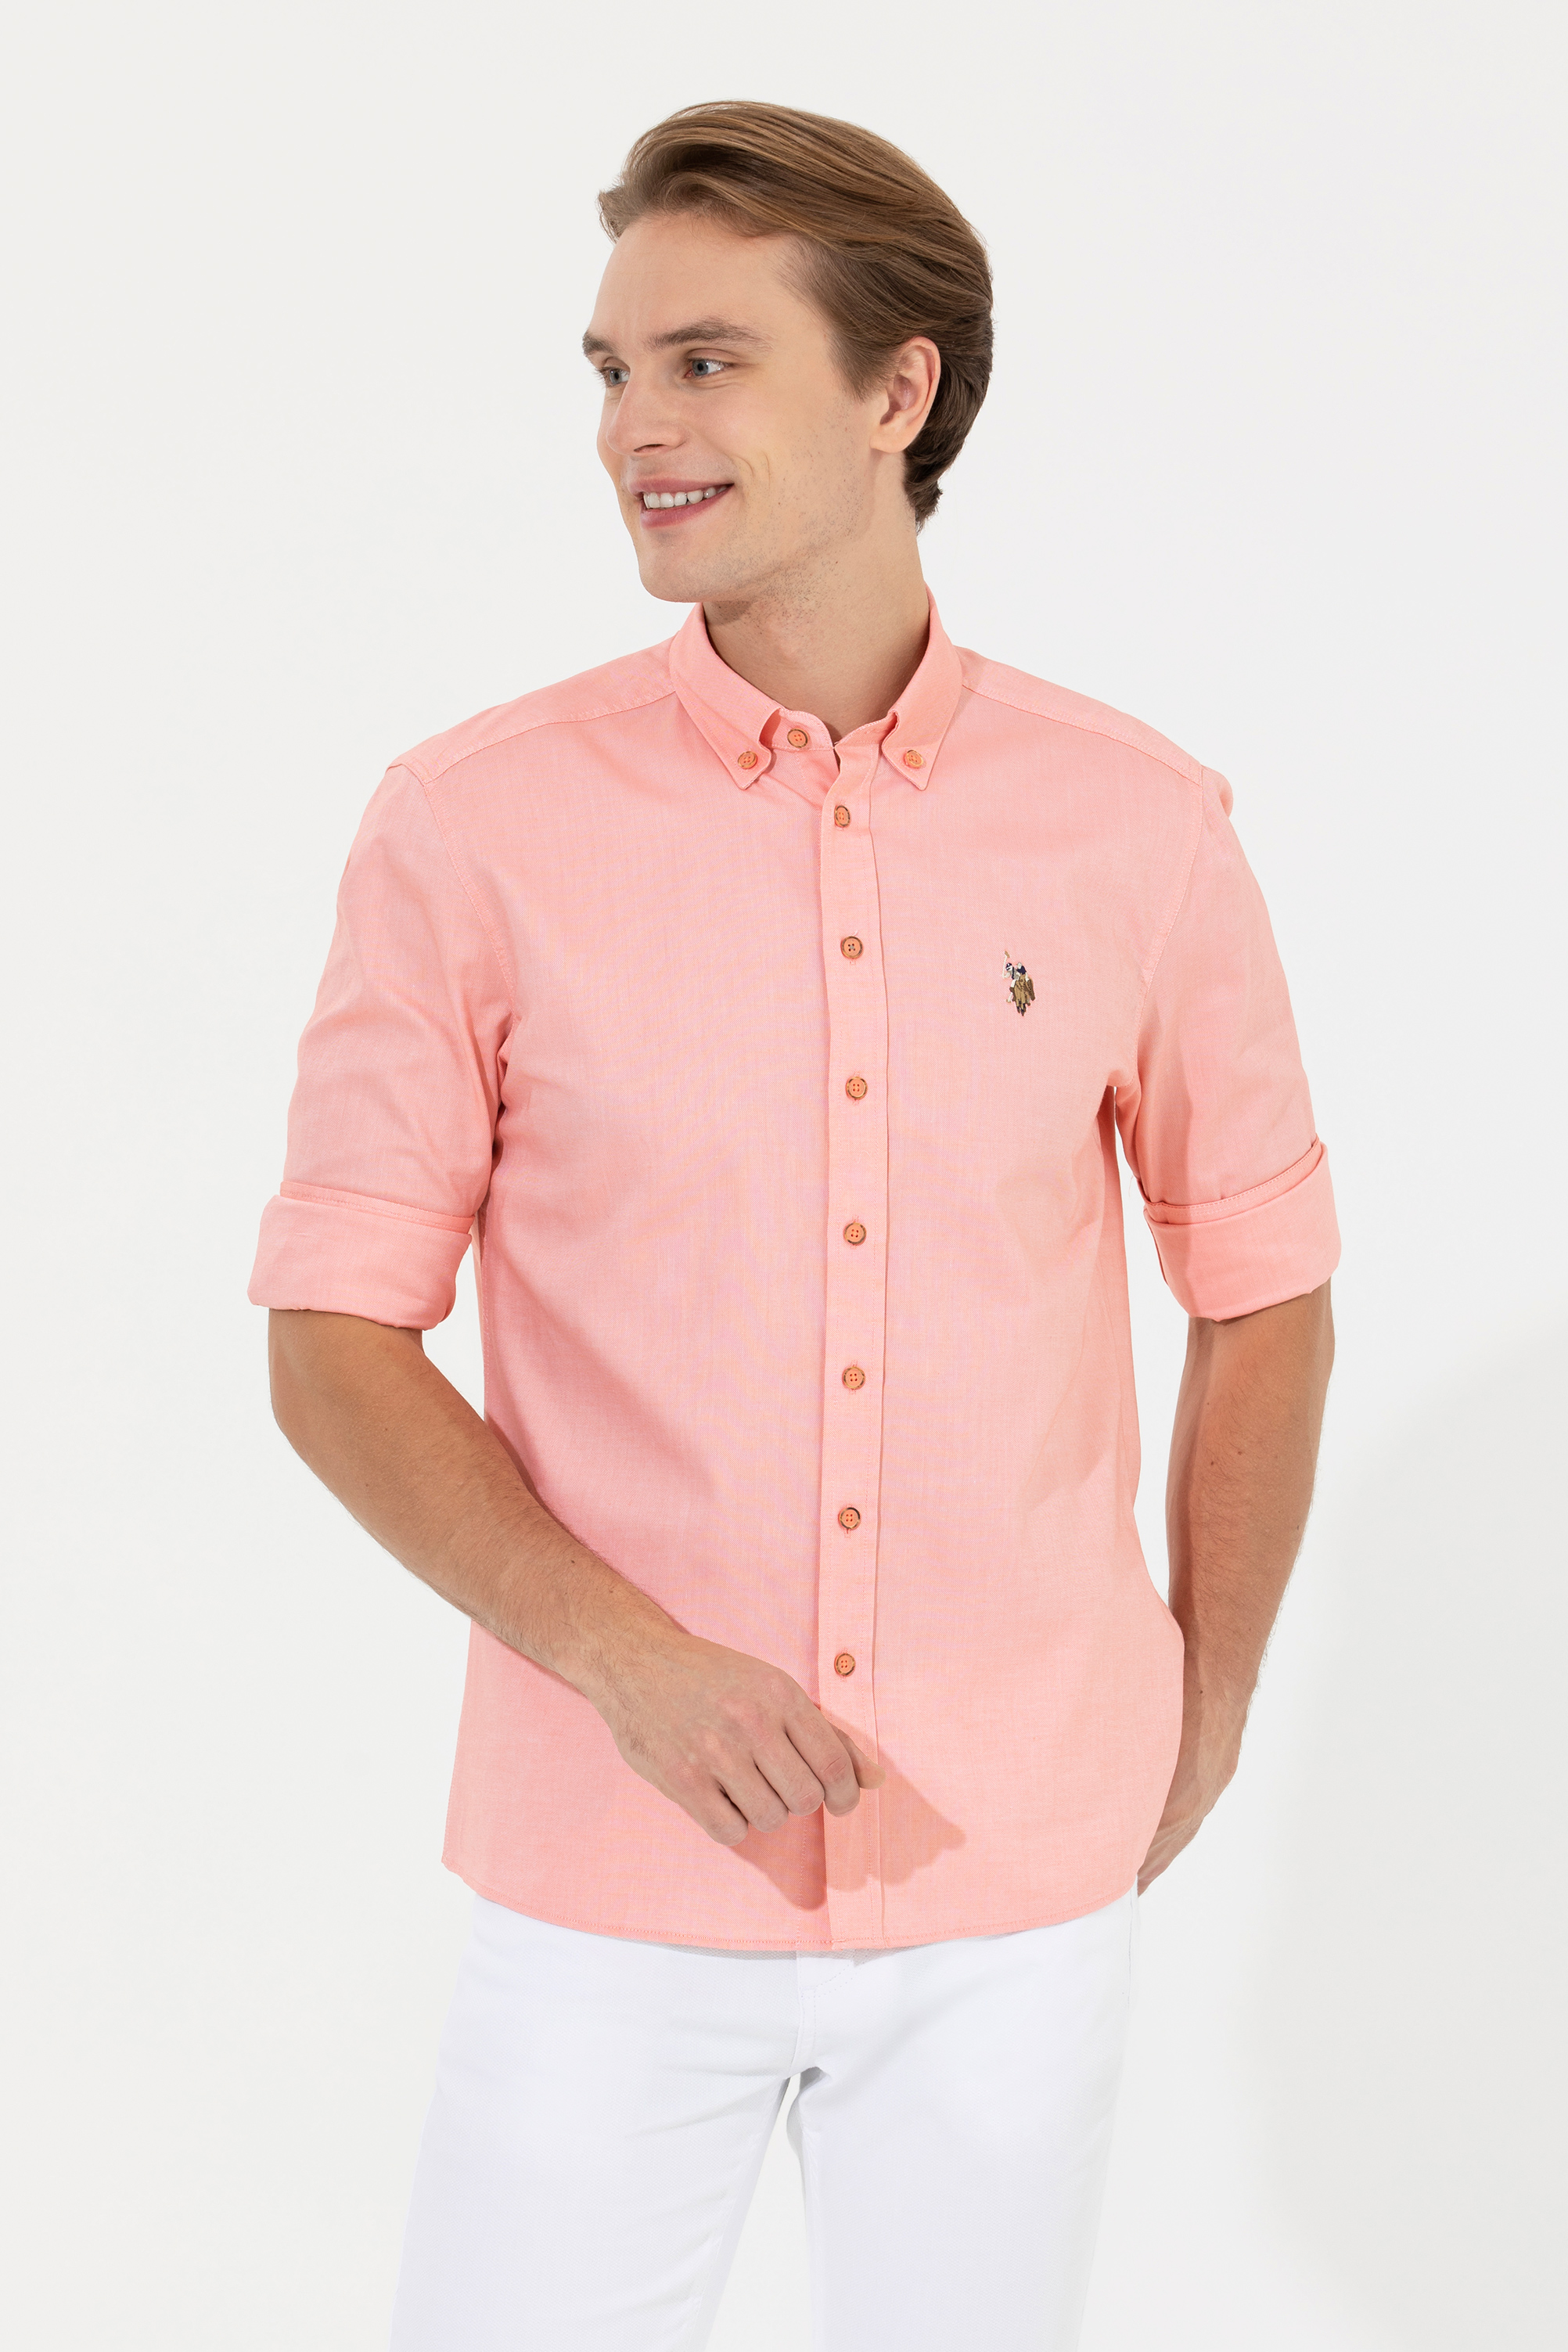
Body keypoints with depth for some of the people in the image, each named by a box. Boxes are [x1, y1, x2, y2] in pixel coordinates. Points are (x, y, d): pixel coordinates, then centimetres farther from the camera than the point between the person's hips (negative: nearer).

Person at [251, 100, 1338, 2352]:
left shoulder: (1141, 831, -2)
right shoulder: (474, 829, -7)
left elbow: (1264, 1284, 10)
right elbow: (335, 1342, -4)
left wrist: (1204, 1709, 10)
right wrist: (625, 1660, -15)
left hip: (1022, 1887, 1)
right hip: (613, 1888, -1)